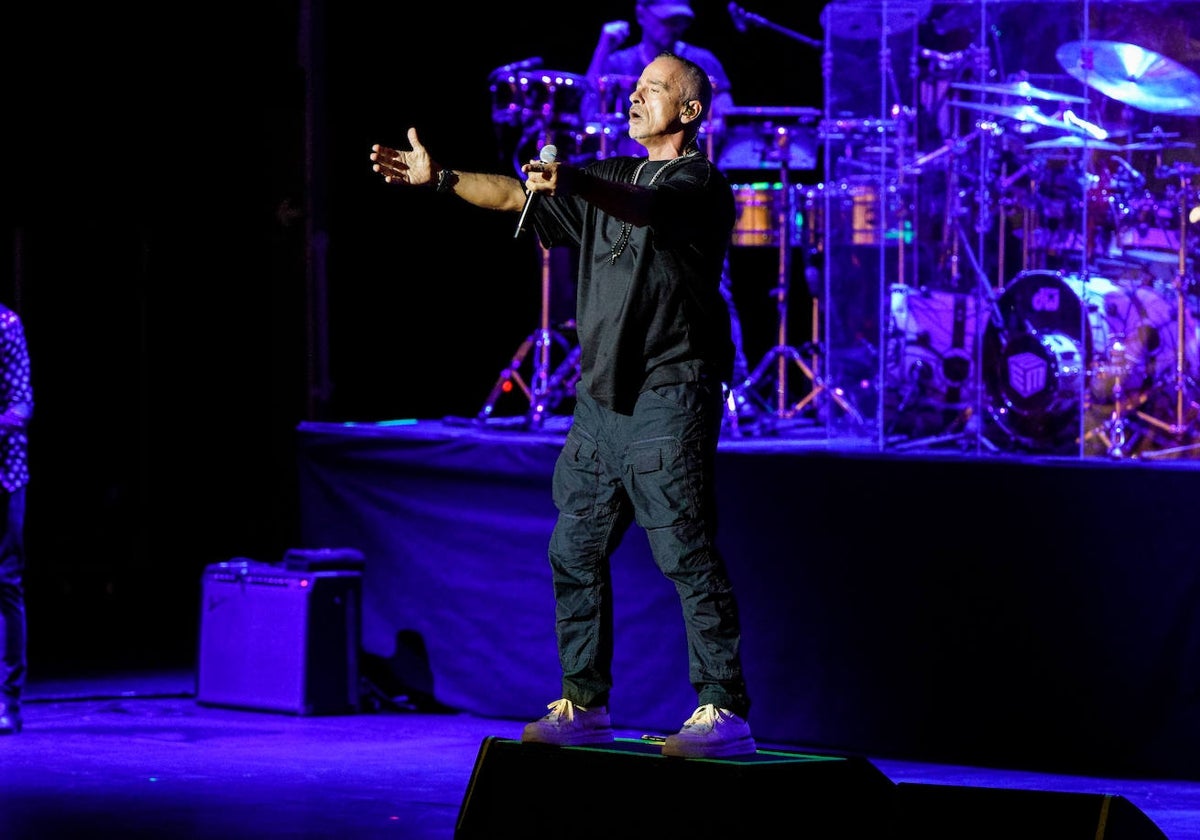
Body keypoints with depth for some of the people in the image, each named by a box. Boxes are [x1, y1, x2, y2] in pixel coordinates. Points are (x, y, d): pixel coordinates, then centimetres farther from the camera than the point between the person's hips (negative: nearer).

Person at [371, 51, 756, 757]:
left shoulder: (700, 184, -5)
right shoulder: (610, 177, 18)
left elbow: (645, 207, -27)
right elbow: (515, 195, 12)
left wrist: (567, 183, -46)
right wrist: (440, 178, -4)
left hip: (669, 400, -8)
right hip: (602, 398, 8)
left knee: (688, 559, -10)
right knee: (575, 553, 7)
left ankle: (726, 713, -8)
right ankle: (584, 706, 16)